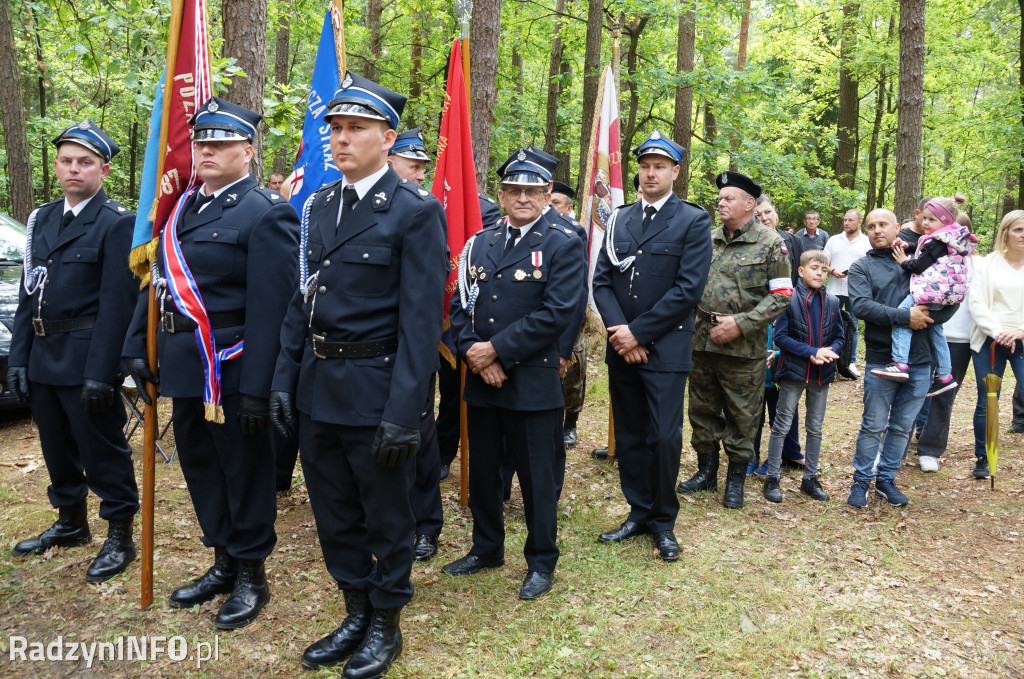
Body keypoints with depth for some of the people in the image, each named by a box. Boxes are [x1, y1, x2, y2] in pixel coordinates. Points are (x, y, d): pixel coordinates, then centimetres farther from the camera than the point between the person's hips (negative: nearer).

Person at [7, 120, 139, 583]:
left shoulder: (117, 224, -10)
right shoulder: (42, 219, 12)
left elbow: (116, 304, -15)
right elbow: (29, 293, 13)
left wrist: (100, 373, -19)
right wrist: (18, 357, 8)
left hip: (87, 359, -7)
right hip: (42, 357, 7)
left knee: (103, 450, 2)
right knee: (58, 449, 19)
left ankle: (119, 536, 17)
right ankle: (70, 522, 37)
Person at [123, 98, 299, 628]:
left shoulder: (265, 214, -12)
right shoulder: (181, 209, 13)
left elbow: (269, 308, -18)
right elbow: (156, 282, 17)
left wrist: (258, 388, -21)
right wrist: (137, 347, 10)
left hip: (232, 368, -8)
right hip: (185, 366, 8)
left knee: (244, 470, 5)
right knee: (200, 466, 18)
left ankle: (251, 577, 23)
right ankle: (223, 563, 36)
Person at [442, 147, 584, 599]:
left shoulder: (563, 246, -4)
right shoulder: (478, 244, 11)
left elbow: (558, 313, -15)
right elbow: (460, 306, 7)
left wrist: (496, 350, -17)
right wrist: (474, 353, -11)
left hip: (533, 383, -5)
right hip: (480, 381, 5)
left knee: (536, 476, 6)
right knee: (482, 471, 16)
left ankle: (541, 561, 24)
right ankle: (486, 548, 36)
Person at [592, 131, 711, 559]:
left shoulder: (693, 221, -2)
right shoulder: (619, 220, 12)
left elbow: (689, 287, -11)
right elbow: (602, 280, 7)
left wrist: (638, 332, -14)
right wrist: (618, 331, -9)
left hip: (665, 347, -4)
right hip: (621, 347, 5)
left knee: (664, 438, -4)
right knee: (629, 437, 11)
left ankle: (663, 521, 15)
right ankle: (639, 513, 25)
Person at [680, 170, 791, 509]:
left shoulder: (770, 243, -5)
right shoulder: (708, 240, 8)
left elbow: (781, 295, -9)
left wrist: (740, 323, -17)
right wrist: (698, 318, 0)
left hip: (744, 347, -5)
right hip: (702, 341, 5)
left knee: (741, 417, 6)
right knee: (702, 410, 13)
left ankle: (736, 478, 21)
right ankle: (706, 471, 29)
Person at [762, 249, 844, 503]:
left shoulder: (832, 302, 4)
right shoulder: (790, 299, -10)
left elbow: (839, 337, 8)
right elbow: (780, 336, -13)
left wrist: (831, 351, -14)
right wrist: (812, 352, -20)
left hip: (822, 373, 5)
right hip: (794, 370, -4)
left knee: (815, 427, 12)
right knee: (782, 425, 2)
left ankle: (810, 478, 24)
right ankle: (772, 478, 10)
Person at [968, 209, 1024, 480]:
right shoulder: (989, 263, 4)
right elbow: (977, 303, -3)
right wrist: (997, 332, -14)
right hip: (990, 342, 0)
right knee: (986, 402, 6)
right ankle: (983, 458, 19)